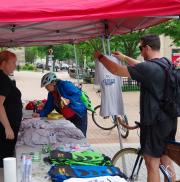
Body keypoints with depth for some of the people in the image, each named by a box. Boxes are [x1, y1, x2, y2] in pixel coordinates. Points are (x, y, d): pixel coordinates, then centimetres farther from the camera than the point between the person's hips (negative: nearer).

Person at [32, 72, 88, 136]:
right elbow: (48, 107, 8)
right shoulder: (51, 94, 8)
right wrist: (39, 114, -7)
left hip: (79, 115, -8)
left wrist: (69, 100, -34)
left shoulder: (65, 85, -16)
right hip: (68, 118, 8)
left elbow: (78, 93, -19)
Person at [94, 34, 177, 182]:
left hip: (154, 122, -8)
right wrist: (124, 57, 31)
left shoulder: (149, 68, -21)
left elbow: (116, 70, -15)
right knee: (166, 161, 18)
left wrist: (100, 57, 1)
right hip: (169, 120, 8)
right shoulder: (166, 63, 6)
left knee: (152, 166, 2)